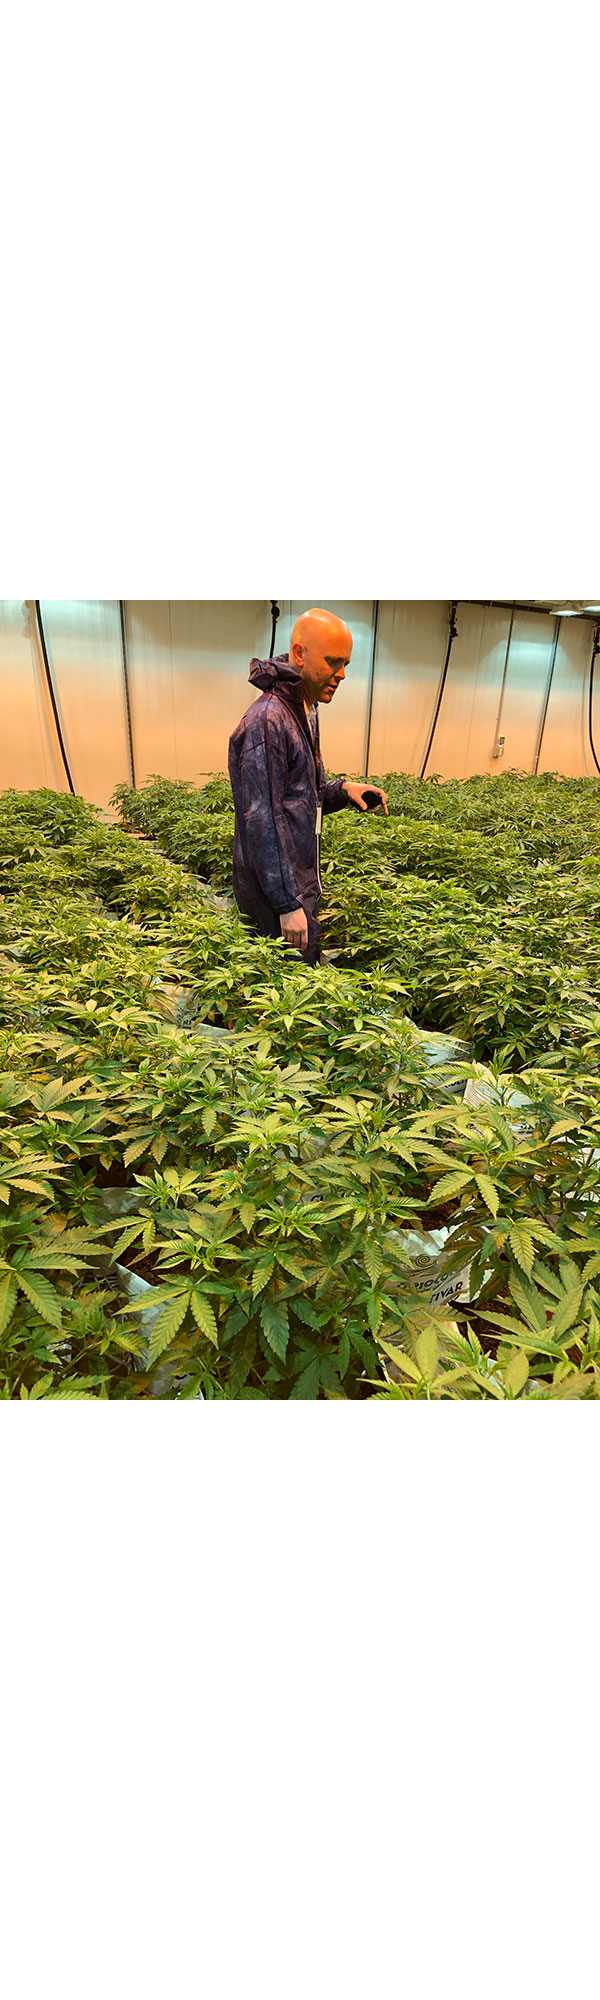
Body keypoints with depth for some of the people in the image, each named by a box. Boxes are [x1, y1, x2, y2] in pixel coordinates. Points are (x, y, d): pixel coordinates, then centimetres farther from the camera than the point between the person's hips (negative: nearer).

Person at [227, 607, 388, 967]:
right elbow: (262, 822, -22)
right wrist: (287, 905, -23)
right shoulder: (266, 721, -18)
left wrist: (342, 789, 2)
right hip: (278, 895, -9)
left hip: (302, 883, 10)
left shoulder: (306, 714, 14)